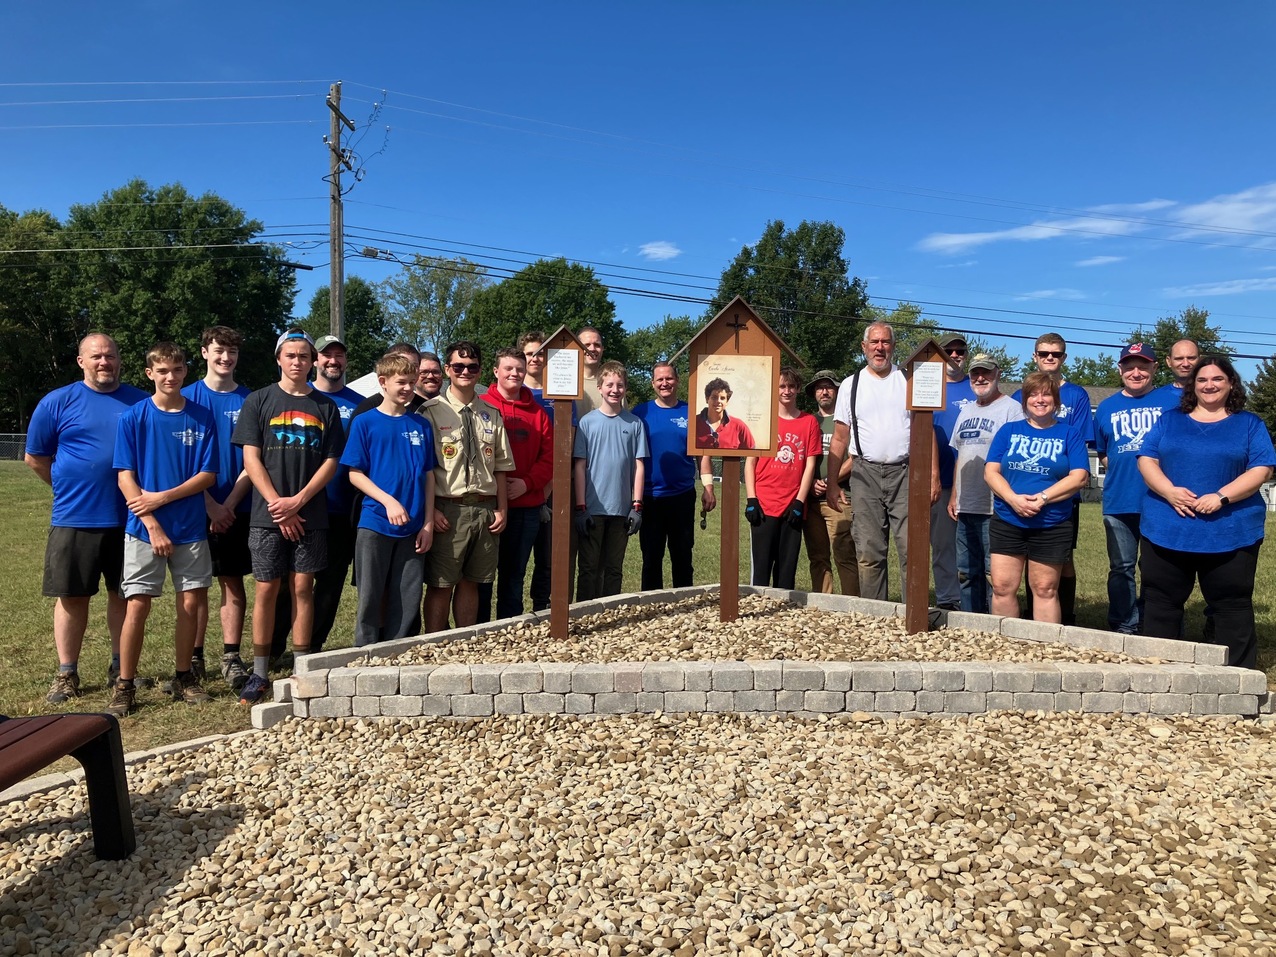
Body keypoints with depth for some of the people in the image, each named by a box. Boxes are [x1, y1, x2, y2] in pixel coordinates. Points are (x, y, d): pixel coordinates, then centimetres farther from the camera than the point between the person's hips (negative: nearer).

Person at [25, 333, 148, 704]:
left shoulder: (141, 402, 4)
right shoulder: (58, 402, 0)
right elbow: (35, 458, 7)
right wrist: (71, 488, 8)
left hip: (128, 519, 1)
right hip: (75, 519, -1)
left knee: (123, 594, 10)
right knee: (72, 595, 6)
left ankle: (120, 668, 23)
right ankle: (67, 674, 18)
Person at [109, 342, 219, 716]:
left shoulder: (202, 418, 2)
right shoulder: (133, 418, -1)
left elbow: (208, 475, 0)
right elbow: (125, 478, -5)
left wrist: (163, 497, -12)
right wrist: (153, 527, -13)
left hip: (191, 527, 2)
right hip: (143, 527, -2)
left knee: (191, 602, 6)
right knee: (137, 605, -2)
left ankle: (183, 677, 21)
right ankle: (125, 687, 11)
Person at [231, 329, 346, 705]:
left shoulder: (326, 406, 9)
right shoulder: (258, 401, 5)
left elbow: (331, 461, 5)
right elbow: (251, 458, -1)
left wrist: (298, 501, -8)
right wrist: (278, 506, -9)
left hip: (311, 515, 1)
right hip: (268, 515, -1)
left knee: (303, 589, 4)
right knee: (266, 590, 2)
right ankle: (260, 673, 11)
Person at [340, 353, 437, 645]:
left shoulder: (422, 426, 8)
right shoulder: (365, 423, -1)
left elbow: (428, 476, 9)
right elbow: (355, 474, -3)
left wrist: (428, 523, 2)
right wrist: (389, 501, -16)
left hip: (413, 528, 3)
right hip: (374, 524, -3)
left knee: (408, 602, 7)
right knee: (370, 598, 4)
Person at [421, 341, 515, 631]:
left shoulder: (491, 414, 13)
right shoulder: (432, 411, -2)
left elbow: (500, 467, 13)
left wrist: (501, 509, 6)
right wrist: (431, 510, -13)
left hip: (485, 509, 4)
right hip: (448, 509, -4)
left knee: (471, 582, 13)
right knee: (441, 584, 1)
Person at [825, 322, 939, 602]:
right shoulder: (850, 385, 10)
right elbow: (840, 439, 9)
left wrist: (934, 476, -4)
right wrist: (832, 484, 3)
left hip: (904, 472, -1)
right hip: (865, 474, 1)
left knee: (911, 550, -5)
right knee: (869, 554, 3)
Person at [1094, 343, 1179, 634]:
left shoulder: (1174, 401, 0)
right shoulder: (1107, 408, 9)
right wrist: (1123, 471, 4)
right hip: (1119, 502, 2)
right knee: (1121, 568, 9)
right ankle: (1124, 629, 20)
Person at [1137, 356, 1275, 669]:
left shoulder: (1249, 424, 7)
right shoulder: (1169, 420, 12)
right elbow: (1146, 458, 4)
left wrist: (1221, 496, -17)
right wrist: (1169, 491, -13)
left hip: (1230, 534, -2)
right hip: (1167, 530, 2)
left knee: (1233, 606, 3)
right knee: (1161, 603, 7)